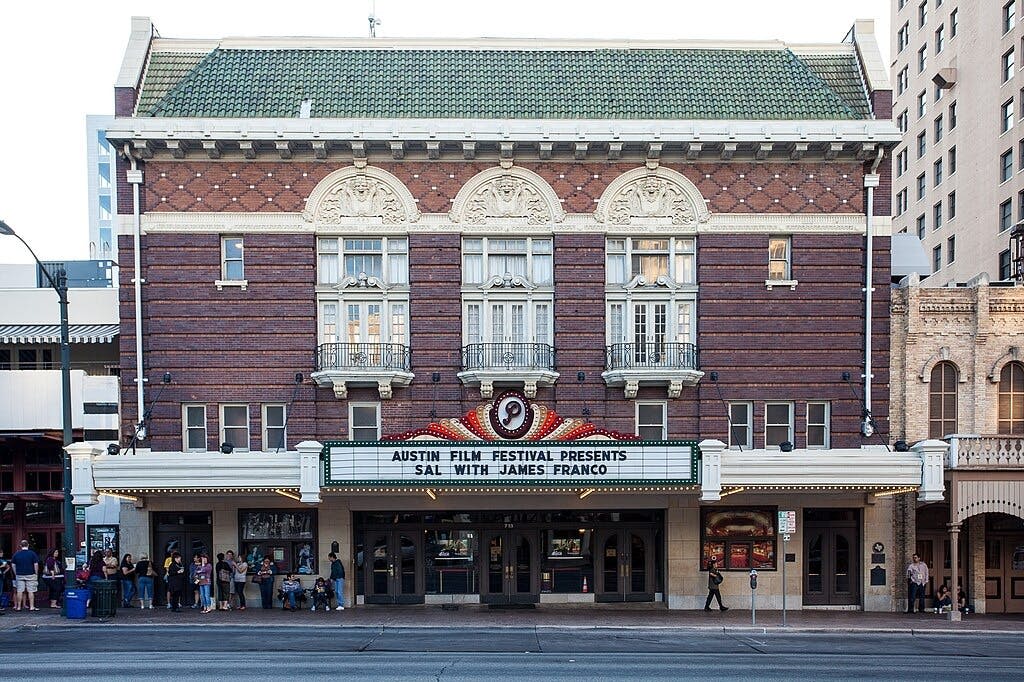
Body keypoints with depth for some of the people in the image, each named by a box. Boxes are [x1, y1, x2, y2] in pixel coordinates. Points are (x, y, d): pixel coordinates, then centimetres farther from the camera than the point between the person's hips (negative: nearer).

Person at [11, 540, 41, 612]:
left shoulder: (16, 554, 4)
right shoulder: (32, 553, -4)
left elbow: (13, 565, 7)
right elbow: (36, 565, -5)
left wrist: (16, 574, 15)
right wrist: (36, 574, 4)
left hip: (19, 575, 2)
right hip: (30, 575, -2)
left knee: (19, 591, 5)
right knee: (31, 591, 0)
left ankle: (18, 607, 7)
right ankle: (32, 606, -3)